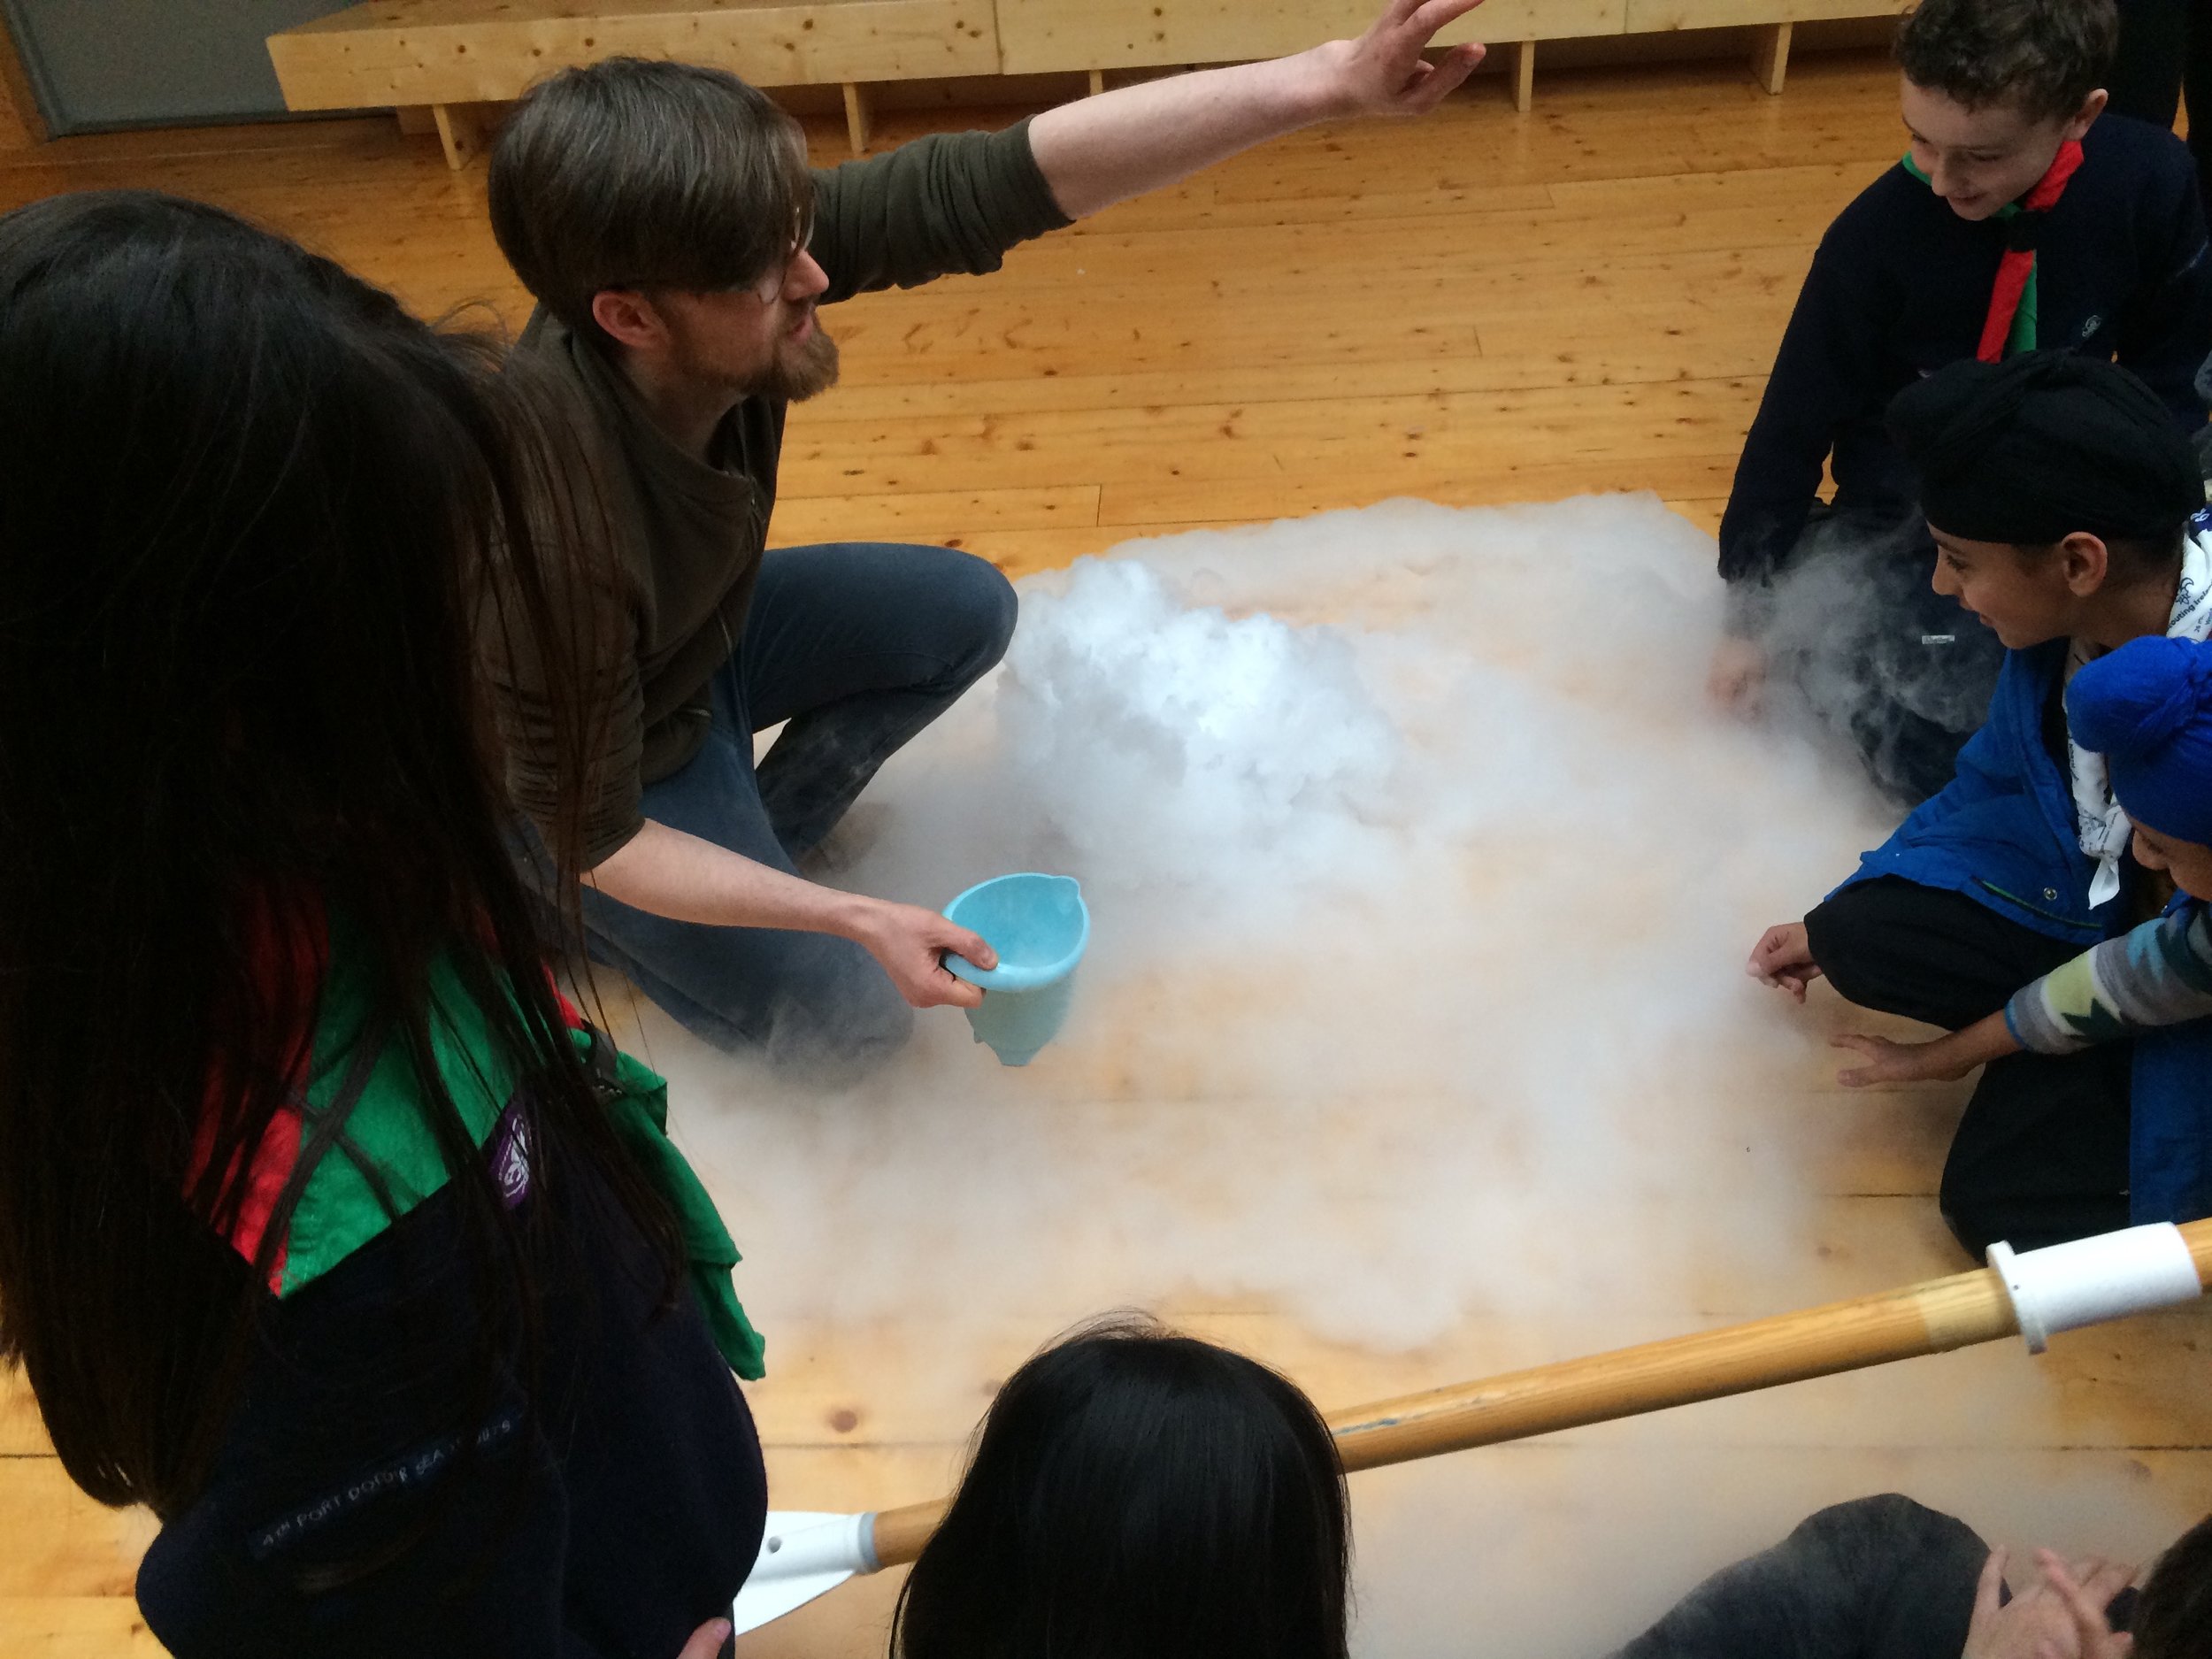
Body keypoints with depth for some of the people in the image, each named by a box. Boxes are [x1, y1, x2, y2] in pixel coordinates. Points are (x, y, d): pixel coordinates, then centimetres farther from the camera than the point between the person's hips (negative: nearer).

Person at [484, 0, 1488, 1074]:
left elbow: (998, 181, -34)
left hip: (695, 634, 6)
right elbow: (589, 841, -29)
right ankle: (559, 918, 15)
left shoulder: (738, 244, -29)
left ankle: (758, 839, 11)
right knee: (850, 1022, -6)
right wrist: (852, 919, -32)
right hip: (581, 759, -6)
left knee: (967, 612, 4)